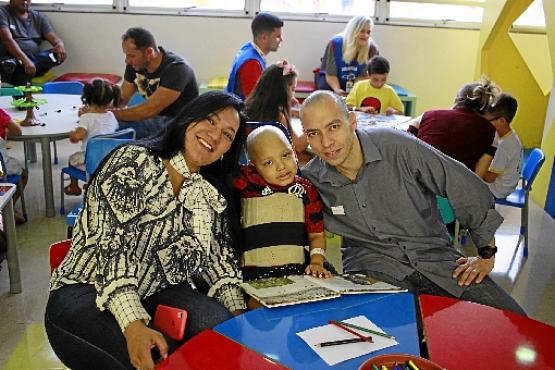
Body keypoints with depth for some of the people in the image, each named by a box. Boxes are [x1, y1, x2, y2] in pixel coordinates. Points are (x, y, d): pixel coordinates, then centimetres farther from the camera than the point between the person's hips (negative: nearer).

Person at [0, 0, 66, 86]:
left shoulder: (38, 17, 18)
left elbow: (54, 38, 7)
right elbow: (7, 39, -13)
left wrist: (60, 45, -20)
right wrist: (25, 60, -31)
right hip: (8, 59, -4)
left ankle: (17, 64, -36)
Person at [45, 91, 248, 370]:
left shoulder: (212, 192, 8)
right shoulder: (133, 164, -13)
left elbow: (219, 253, 9)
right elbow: (112, 244, -22)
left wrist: (239, 314, -6)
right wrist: (134, 326, -34)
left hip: (158, 292, 5)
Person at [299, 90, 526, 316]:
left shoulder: (397, 146, -11)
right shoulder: (309, 180, -4)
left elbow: (469, 189, -3)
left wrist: (487, 256, 2)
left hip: (434, 256, 1)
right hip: (371, 266, 0)